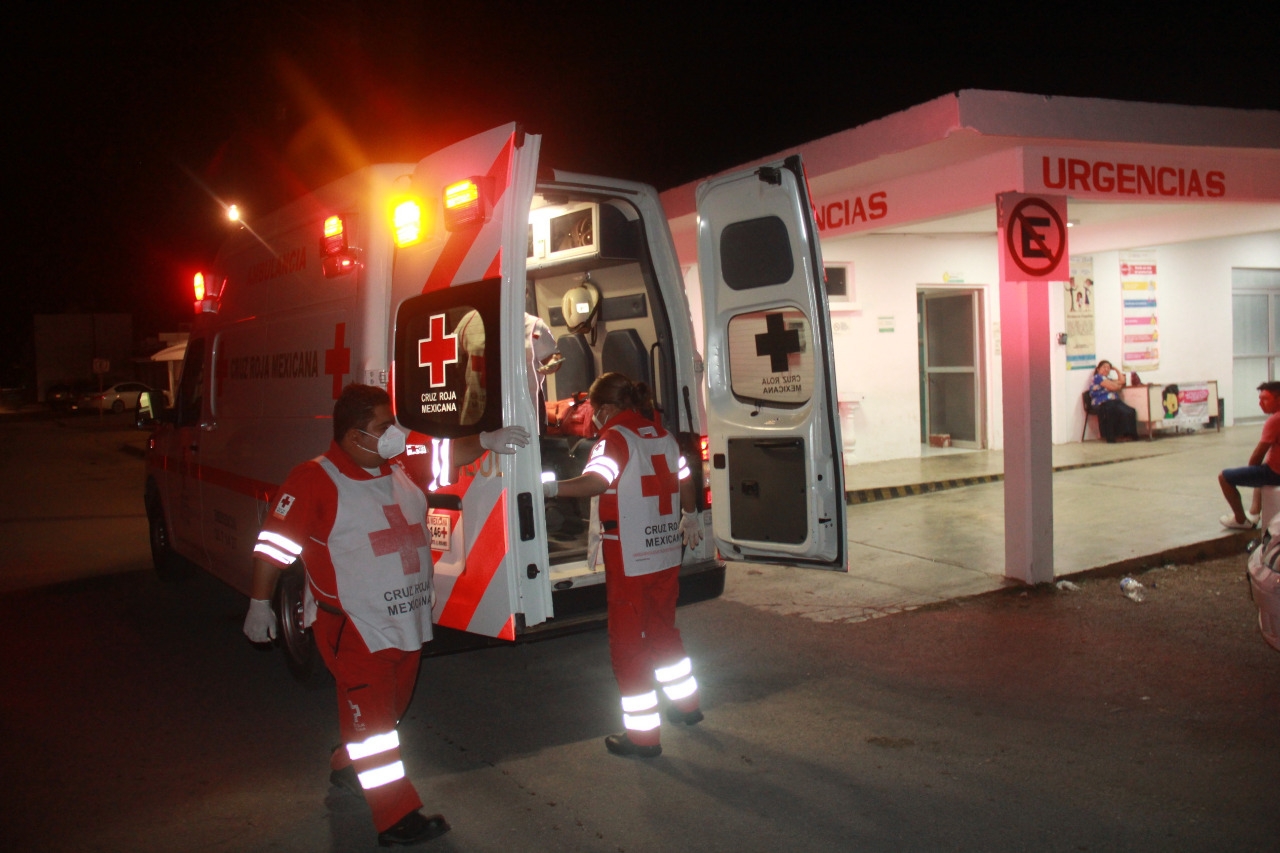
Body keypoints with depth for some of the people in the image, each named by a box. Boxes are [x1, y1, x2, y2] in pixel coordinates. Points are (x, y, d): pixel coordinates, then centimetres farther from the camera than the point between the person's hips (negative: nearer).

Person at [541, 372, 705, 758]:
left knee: (628, 642, 3)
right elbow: (684, 481, 20)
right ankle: (685, 704, 36)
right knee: (662, 629, 24)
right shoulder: (663, 436, 10)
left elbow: (596, 481, -31)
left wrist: (551, 487, -31)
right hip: (667, 553, 8)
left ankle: (643, 734, 7)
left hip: (630, 560, -7)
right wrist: (689, 517, 35)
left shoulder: (615, 438, -12)